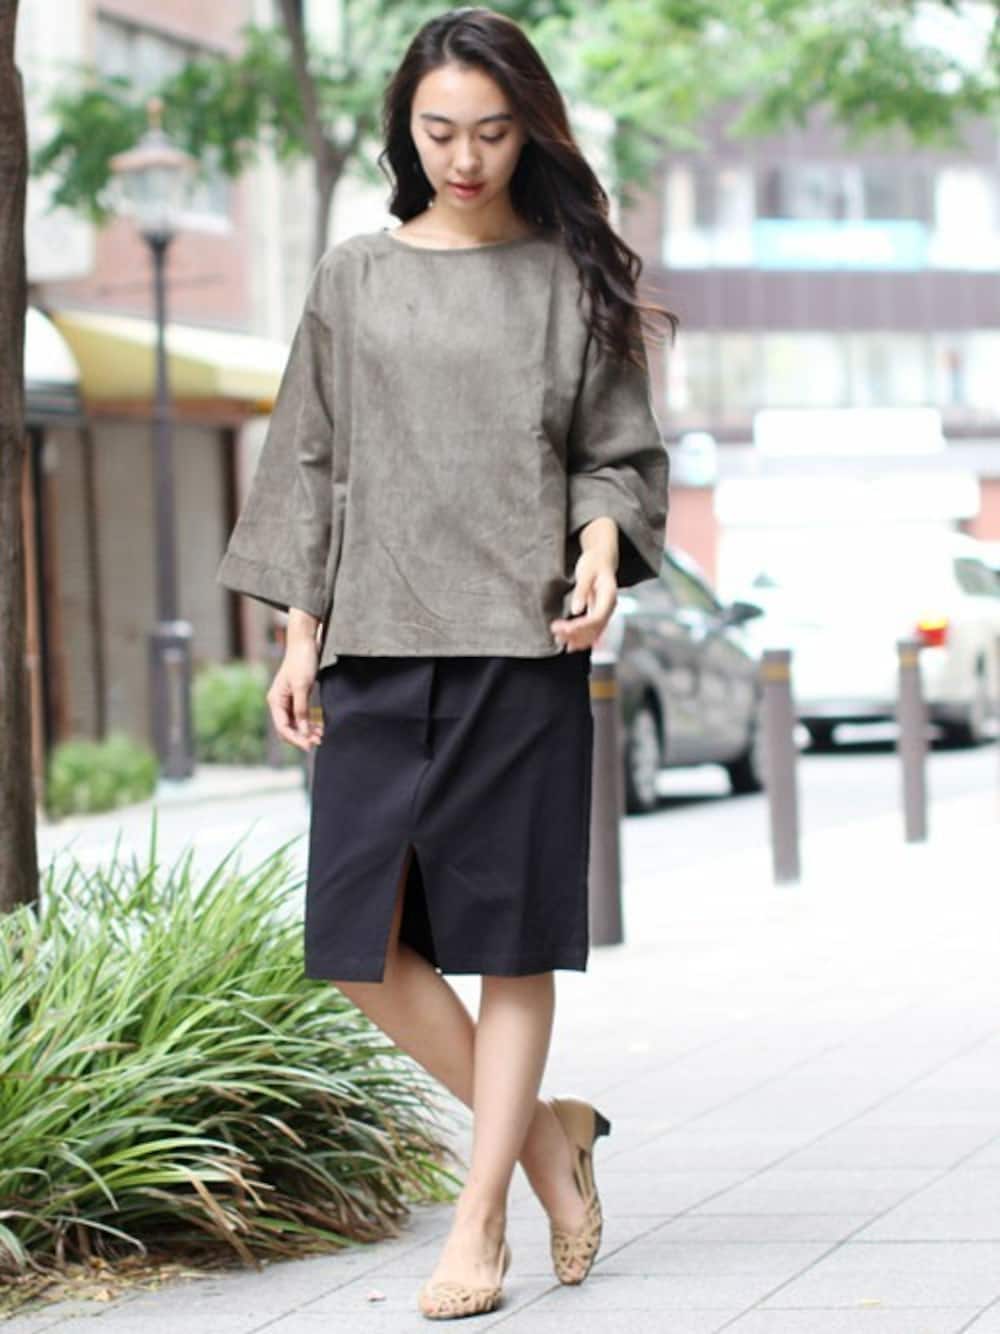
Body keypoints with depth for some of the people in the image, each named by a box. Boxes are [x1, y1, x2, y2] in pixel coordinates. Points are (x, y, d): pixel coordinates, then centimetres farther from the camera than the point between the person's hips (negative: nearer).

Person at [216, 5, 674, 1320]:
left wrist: (603, 548, -13)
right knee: (358, 938, -4)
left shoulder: (572, 278, 6)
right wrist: (300, 634, 8)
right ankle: (543, 1130, 16)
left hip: (522, 640, -2)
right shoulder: (355, 278, 11)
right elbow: (313, 460, 13)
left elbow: (620, 452, 8)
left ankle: (479, 1219, 8)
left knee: (510, 933, -1)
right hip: (378, 643, 2)